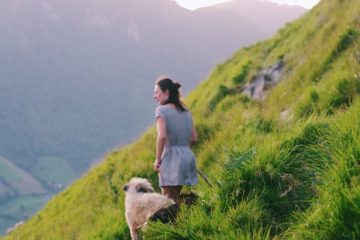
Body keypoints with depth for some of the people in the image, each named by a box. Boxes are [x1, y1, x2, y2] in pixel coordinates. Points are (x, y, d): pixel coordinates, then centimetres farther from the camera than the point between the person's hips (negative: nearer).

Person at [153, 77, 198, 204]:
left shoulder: (162, 110, -8)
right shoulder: (185, 110, 13)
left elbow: (162, 135, -21)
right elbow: (193, 138, 14)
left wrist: (157, 159, -12)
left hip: (170, 157, -7)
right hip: (187, 155, 7)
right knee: (175, 198, 19)